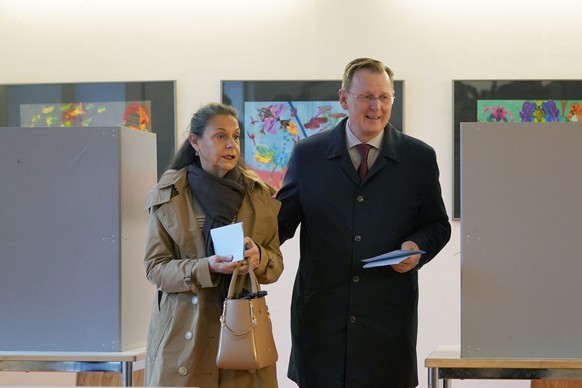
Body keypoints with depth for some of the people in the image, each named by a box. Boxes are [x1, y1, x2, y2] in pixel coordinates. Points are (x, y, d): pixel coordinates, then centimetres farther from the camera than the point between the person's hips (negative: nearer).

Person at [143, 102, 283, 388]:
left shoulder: (259, 195, 7)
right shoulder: (168, 196, 0)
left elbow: (276, 264, 7)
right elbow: (155, 267, -3)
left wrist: (258, 257, -16)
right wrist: (206, 267, -19)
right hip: (183, 331, -2)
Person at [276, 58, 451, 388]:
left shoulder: (420, 158, 6)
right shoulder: (308, 154, 7)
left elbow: (439, 224, 12)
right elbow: (282, 222, 9)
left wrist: (419, 246, -9)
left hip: (388, 320, 0)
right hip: (321, 318, 0)